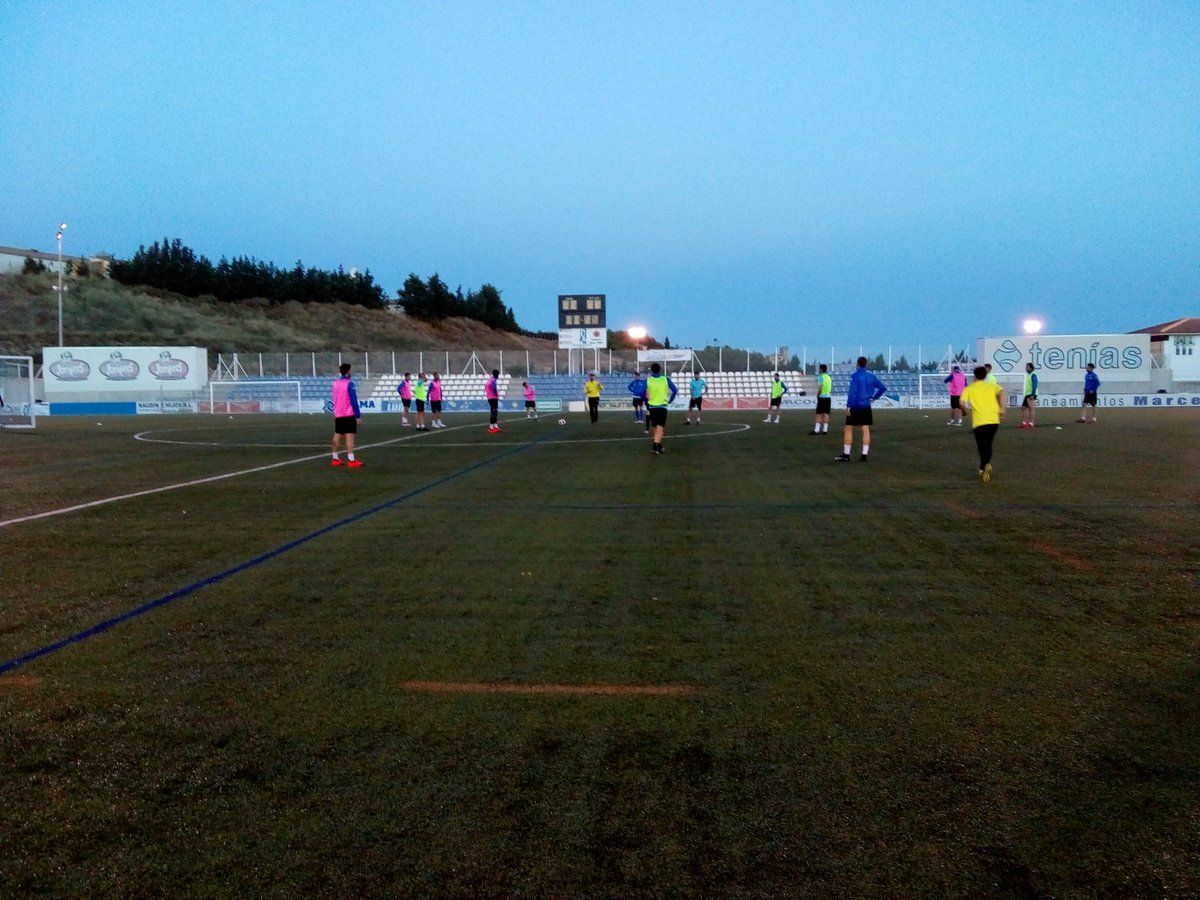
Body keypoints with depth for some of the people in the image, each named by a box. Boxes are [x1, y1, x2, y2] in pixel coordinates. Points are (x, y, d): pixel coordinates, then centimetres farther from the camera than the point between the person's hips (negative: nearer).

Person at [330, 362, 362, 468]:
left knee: (337, 436, 13)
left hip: (338, 414, 7)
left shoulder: (335, 383, 10)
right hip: (349, 414, -7)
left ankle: (335, 459, 18)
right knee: (350, 436, -9)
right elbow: (353, 401, -14)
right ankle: (351, 460, -15)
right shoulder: (349, 384, -12)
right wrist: (358, 415, -11)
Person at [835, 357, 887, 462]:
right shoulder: (872, 376, 7)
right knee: (866, 431, 5)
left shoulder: (855, 376, -11)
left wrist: (848, 406, -15)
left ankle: (846, 455, 1)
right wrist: (873, 398, 13)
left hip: (855, 407, -5)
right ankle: (864, 456, 3)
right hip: (866, 408, 5)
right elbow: (883, 388, 12)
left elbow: (852, 392, -17)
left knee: (848, 429, 2)